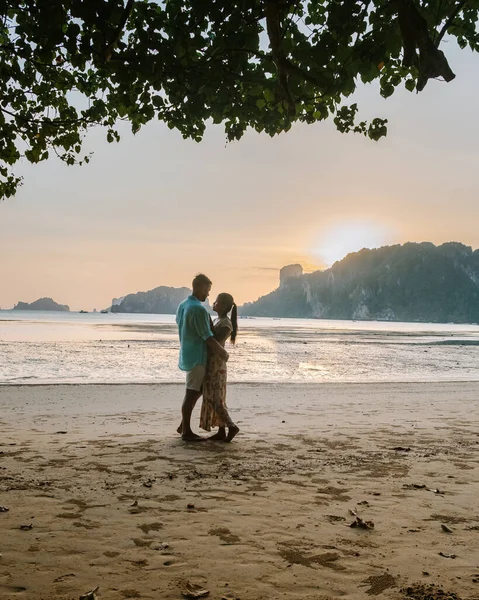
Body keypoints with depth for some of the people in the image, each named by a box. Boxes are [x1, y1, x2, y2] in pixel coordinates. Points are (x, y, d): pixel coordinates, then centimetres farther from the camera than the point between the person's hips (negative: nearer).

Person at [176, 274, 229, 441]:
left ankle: (183, 425, 23)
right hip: (197, 357, -10)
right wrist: (224, 353, -7)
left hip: (187, 353, 10)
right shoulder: (199, 309, -20)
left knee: (197, 390, 19)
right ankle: (186, 432, 6)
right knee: (191, 393, -2)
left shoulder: (182, 305, 9)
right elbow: (208, 338, -20)